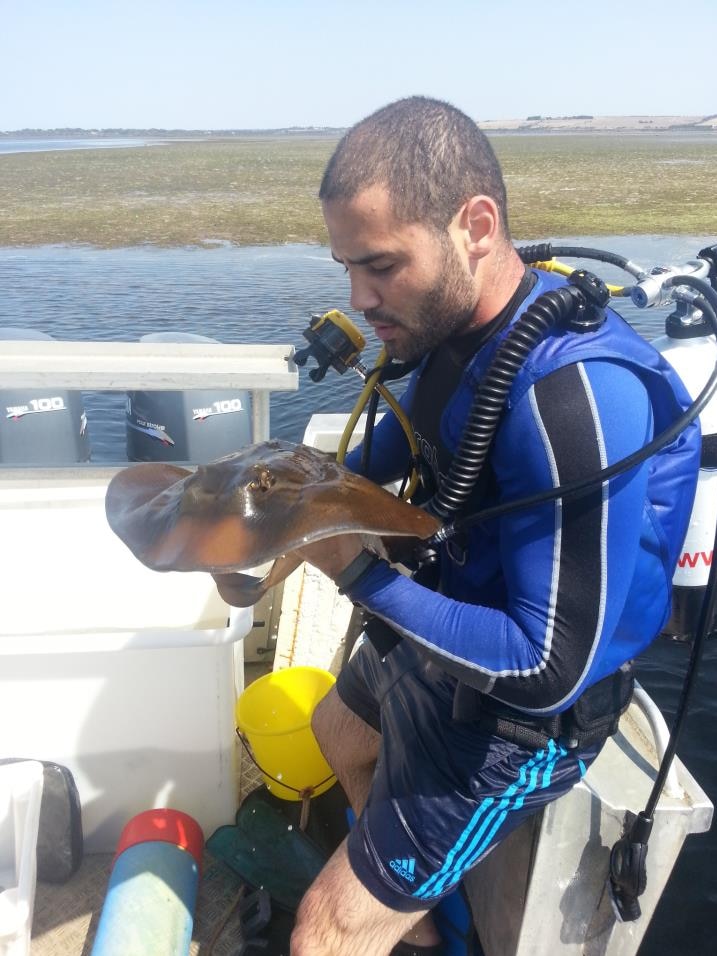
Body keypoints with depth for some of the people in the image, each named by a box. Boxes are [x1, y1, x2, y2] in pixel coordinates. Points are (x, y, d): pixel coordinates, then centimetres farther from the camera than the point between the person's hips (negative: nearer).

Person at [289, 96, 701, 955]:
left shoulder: (571, 392, -36)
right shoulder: (452, 318, -10)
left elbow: (551, 669, -32)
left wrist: (359, 573, -31)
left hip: (512, 707, -8)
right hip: (440, 635, 9)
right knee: (338, 736, 34)